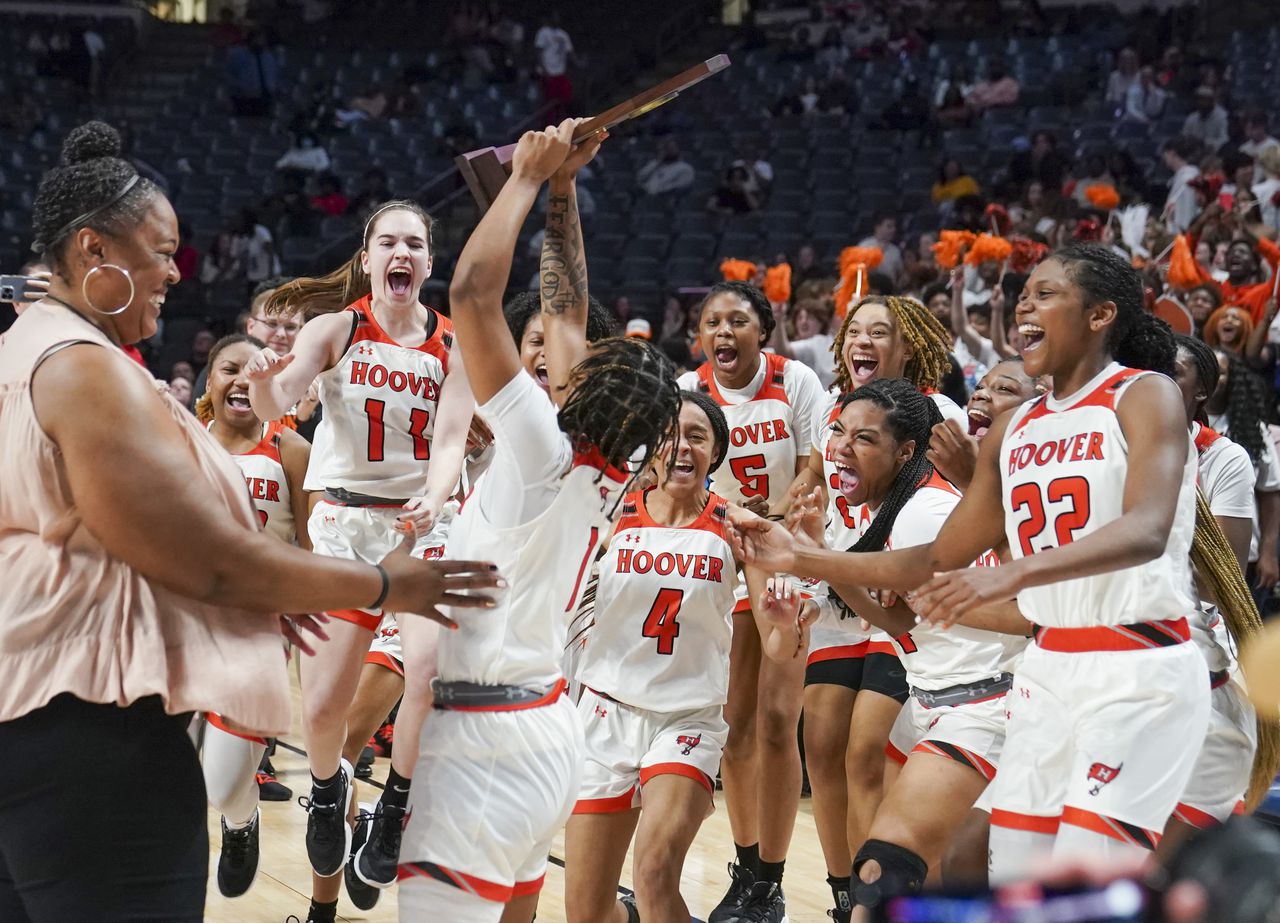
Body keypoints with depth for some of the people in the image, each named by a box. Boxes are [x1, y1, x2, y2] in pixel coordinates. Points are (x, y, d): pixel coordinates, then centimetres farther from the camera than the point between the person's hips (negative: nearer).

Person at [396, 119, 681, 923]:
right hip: (550, 731, 9)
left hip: (483, 744, -9)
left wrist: (529, 177, -6)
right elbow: (565, 311, 16)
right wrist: (561, 190, 20)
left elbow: (473, 292, -17)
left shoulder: (543, 455, -14)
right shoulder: (612, 473, 6)